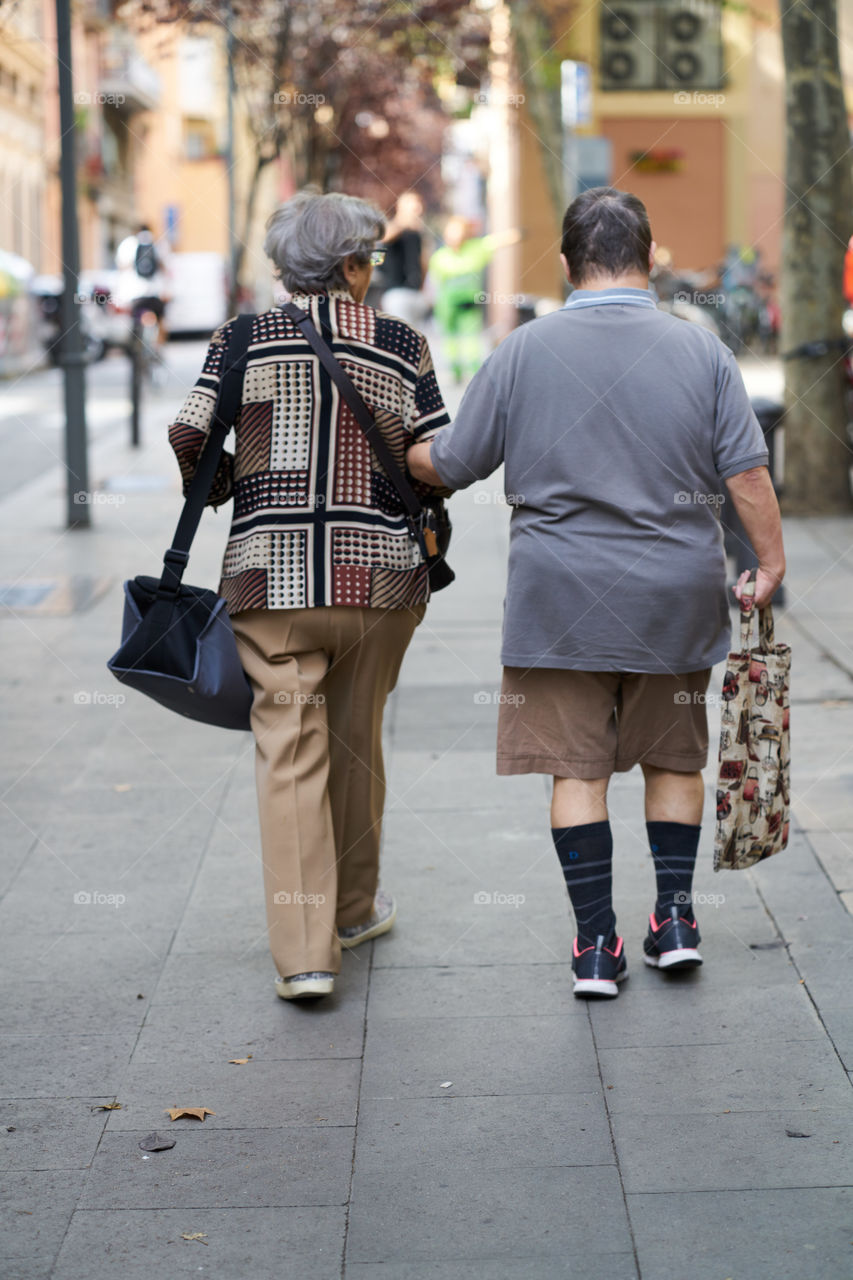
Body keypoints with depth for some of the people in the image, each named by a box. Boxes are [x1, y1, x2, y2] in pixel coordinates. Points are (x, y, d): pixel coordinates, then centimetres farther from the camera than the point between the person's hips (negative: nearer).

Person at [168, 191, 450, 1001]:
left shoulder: (243, 340, 3)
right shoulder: (401, 346, 2)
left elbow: (189, 437, -3)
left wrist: (222, 488, 16)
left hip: (271, 571, 0)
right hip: (378, 571, 1)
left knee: (290, 751, -1)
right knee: (356, 739, 17)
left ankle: (303, 951, -7)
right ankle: (355, 907, 34)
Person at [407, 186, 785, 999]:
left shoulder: (523, 353, -4)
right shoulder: (701, 351, -2)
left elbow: (450, 465, 2)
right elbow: (747, 474, -5)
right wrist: (770, 564, 5)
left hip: (562, 600, -1)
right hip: (676, 599, 1)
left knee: (577, 767, 5)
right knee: (673, 758, 17)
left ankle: (596, 944, 6)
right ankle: (675, 915, 16)